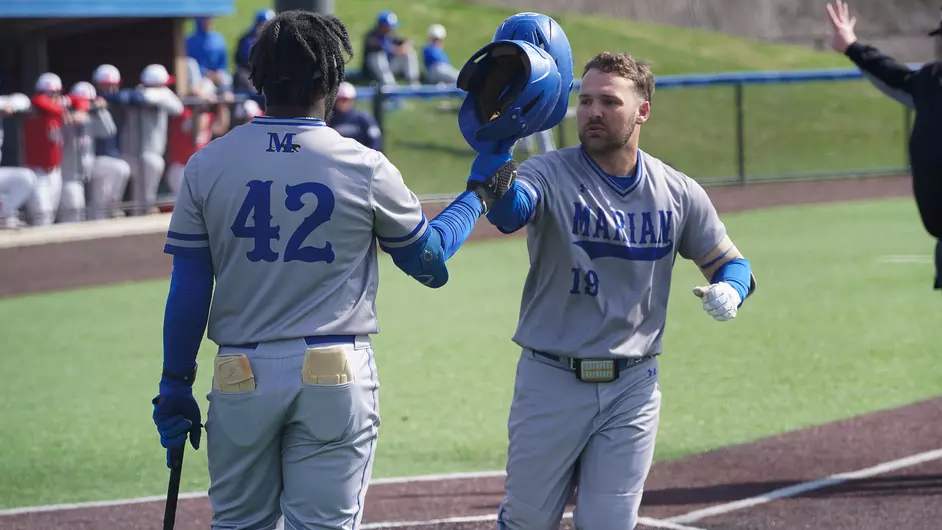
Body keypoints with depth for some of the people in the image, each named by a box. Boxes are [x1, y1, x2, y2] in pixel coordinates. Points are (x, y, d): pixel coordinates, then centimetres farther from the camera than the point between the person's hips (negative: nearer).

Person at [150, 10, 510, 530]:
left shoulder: (208, 165, 0)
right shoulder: (366, 169, -5)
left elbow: (188, 293, 0)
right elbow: (428, 260, 9)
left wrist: (176, 387, 9)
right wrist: (478, 196, 25)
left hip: (243, 375, 2)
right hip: (337, 377, -2)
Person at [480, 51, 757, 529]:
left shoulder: (678, 193, 1)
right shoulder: (549, 174, -9)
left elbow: (730, 263, 11)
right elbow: (507, 212, -32)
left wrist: (728, 292, -14)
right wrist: (494, 145, -52)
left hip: (633, 387, 2)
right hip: (551, 382, -1)